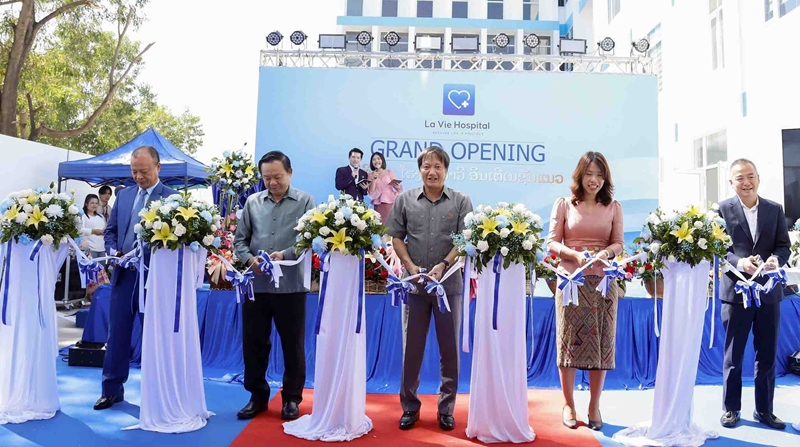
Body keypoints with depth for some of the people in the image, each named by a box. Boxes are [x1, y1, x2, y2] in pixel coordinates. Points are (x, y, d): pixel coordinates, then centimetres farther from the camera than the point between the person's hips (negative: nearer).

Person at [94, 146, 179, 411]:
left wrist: (149, 260, -20)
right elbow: (110, 230, 17)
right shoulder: (123, 195, 13)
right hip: (123, 274, 5)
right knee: (117, 333, 10)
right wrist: (113, 251, -3)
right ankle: (112, 389, 23)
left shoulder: (172, 197, -5)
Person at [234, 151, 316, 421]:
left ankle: (292, 398, 24)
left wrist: (285, 254, -23)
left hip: (290, 285, -3)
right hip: (256, 284, 3)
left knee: (293, 345, 8)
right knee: (253, 343, 11)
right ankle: (257, 396, 28)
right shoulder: (252, 202, 9)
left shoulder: (305, 201, 0)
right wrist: (249, 259, -10)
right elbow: (240, 239, 9)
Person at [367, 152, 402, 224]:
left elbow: (398, 189, 7)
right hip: (378, 205, 1)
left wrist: (397, 187, -15)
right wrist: (374, 178, -8)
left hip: (390, 202, -1)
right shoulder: (371, 176, 8)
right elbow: (371, 192, -1)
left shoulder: (390, 172, 7)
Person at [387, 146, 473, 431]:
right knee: (412, 347, 8)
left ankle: (446, 409, 21)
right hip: (414, 284, 1)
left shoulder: (461, 201, 3)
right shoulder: (405, 200, 6)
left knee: (450, 348, 7)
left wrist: (443, 265, -15)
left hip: (449, 284, 0)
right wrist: (410, 266, -8)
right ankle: (409, 407, 21)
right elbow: (396, 237, 5)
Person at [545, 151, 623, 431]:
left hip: (603, 281, 2)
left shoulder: (614, 207, 8)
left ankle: (594, 406, 18)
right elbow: (552, 242, -1)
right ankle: (568, 405, 15)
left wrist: (606, 252, -16)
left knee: (601, 342, 5)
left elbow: (619, 243, 6)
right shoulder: (563, 204, 2)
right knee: (569, 340, 2)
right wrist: (574, 254, -18)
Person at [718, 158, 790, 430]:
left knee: (767, 355, 11)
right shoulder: (723, 209, -5)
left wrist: (776, 259, -18)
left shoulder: (775, 210, 6)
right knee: (733, 355, 8)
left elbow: (784, 246, 3)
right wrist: (739, 262, -24)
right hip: (736, 291, -3)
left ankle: (764, 410, 25)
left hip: (769, 291, 3)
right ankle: (731, 408, 21)